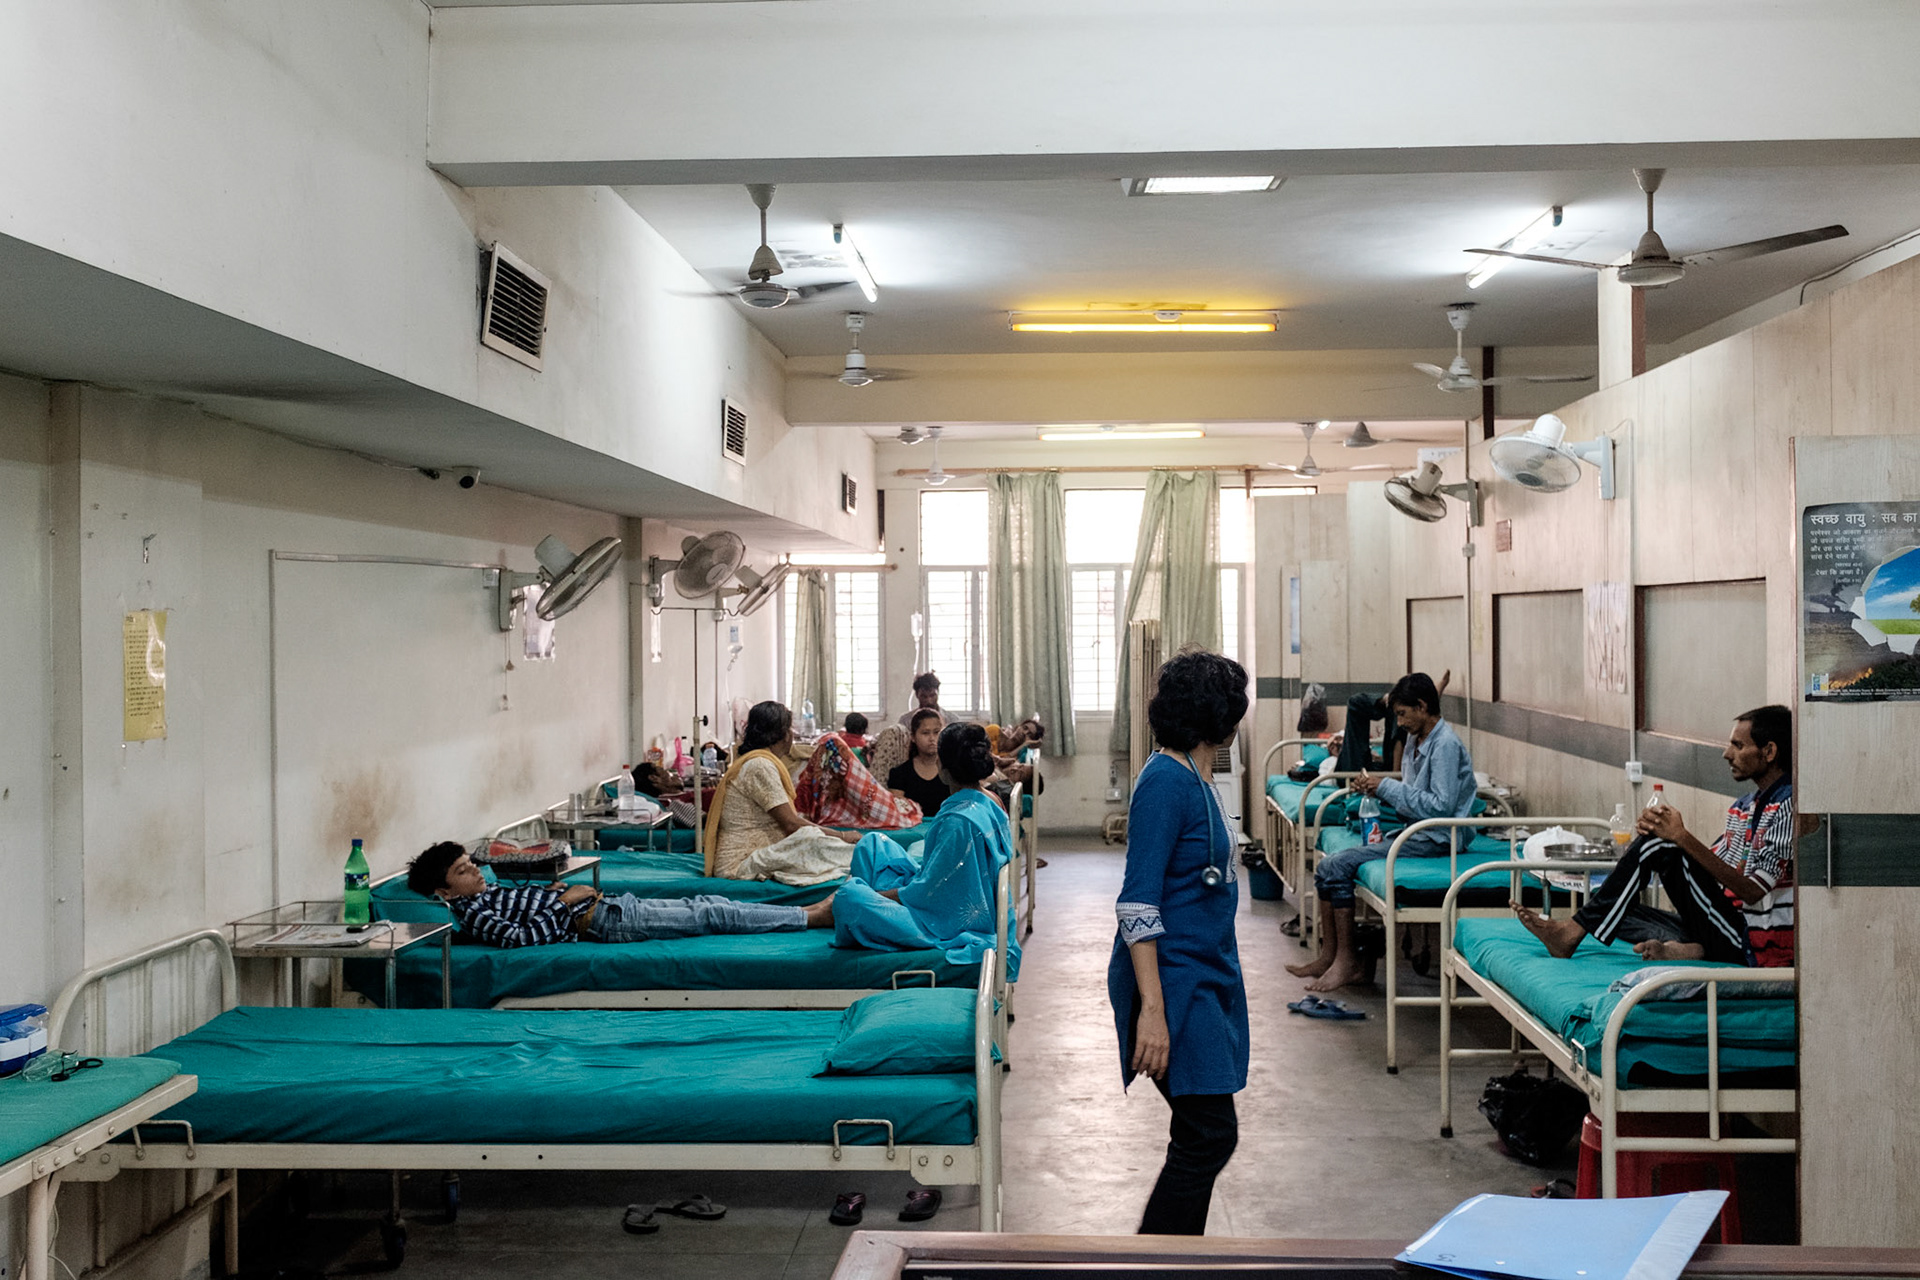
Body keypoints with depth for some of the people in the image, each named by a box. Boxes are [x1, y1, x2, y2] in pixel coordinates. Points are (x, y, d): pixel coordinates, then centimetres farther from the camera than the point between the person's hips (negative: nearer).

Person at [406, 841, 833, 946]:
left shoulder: (490, 891, 16)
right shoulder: (471, 913, -10)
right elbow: (520, 937, -24)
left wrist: (558, 888, 6)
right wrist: (565, 900, -16)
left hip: (609, 904, 9)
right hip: (603, 922, -9)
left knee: (708, 904, 3)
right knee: (711, 916, -10)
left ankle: (811, 912, 4)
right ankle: (814, 917, -6)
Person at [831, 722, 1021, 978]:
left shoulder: (958, 820, -27)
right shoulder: (989, 807, 3)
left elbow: (929, 891, -21)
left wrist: (877, 895, -7)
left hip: (948, 924, -10)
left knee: (849, 897, -25)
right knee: (872, 846, 14)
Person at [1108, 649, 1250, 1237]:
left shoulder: (1193, 778, 13)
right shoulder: (1167, 781, -17)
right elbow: (1137, 903, -21)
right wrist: (1152, 1008, -26)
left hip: (1204, 979, 10)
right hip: (1175, 983, -10)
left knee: (1203, 1135, 13)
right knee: (1209, 1136, -8)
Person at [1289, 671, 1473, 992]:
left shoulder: (1446, 745, -15)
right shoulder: (1416, 740, 13)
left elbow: (1440, 806, -22)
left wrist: (1388, 787, -17)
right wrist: (1374, 789, 2)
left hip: (1435, 839, -10)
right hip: (1413, 830, 10)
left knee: (1337, 866, -20)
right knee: (1327, 866, 0)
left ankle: (1348, 962, -13)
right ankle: (1329, 955, 3)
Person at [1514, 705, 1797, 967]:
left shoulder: (1788, 805, -11)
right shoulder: (1744, 806, 18)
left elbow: (1753, 891, -19)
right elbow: (1708, 866, 13)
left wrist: (1683, 838, -22)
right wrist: (1658, 829, -5)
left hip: (1758, 948, -9)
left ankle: (1573, 932, -15)